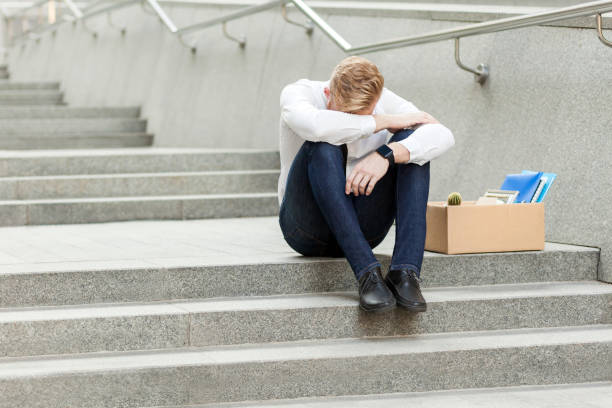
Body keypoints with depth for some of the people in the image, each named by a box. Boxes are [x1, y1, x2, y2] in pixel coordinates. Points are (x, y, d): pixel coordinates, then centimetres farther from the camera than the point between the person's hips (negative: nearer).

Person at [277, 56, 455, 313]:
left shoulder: (385, 102, -4)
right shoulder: (297, 93, -12)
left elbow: (443, 136, -20)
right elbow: (314, 125, -37)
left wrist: (386, 156, -37)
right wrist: (385, 122, -26)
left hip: (363, 228, 3)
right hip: (309, 225, -3)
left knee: (411, 143, -18)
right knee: (324, 147, -31)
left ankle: (405, 271, -29)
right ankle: (367, 273, -35)